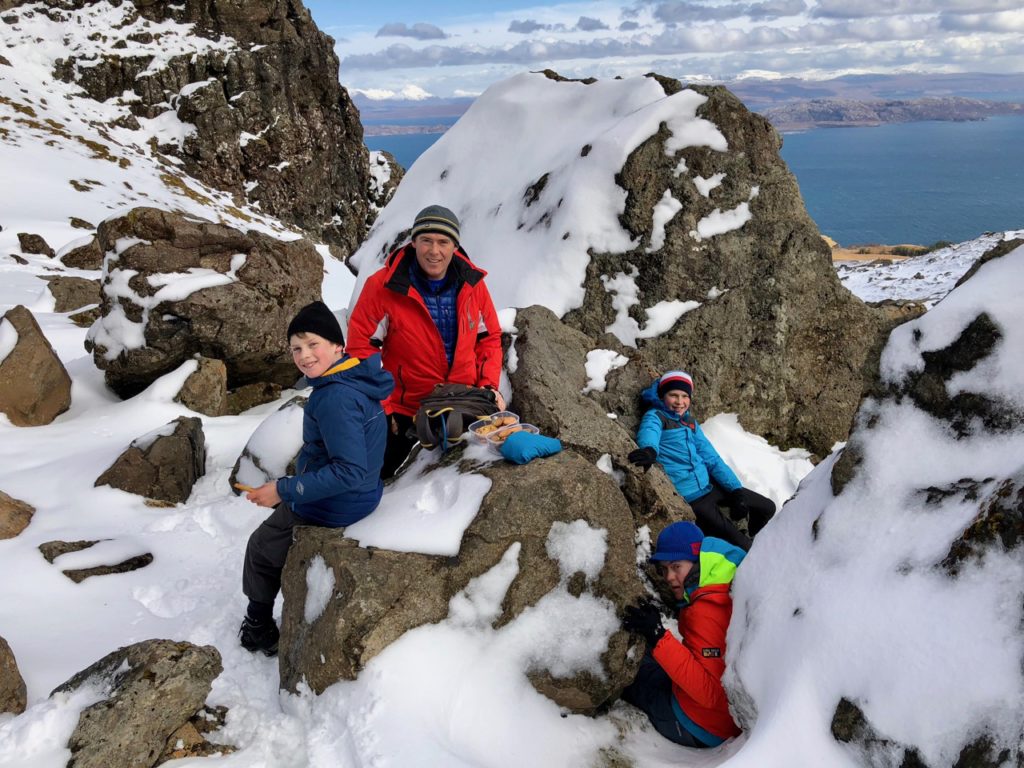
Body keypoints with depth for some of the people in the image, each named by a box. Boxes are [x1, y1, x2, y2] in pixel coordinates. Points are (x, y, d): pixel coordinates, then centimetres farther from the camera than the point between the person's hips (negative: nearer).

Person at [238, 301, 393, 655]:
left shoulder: (335, 397, -30)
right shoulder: (357, 376, -1)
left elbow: (350, 470, -33)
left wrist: (283, 490, -26)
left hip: (332, 507, -9)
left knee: (261, 548, 16)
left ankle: (259, 628, 37)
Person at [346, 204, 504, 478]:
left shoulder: (472, 283, -8)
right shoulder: (383, 286, -19)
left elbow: (489, 338, 4)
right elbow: (361, 347, -15)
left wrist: (489, 385, -8)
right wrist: (380, 406, -16)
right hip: (403, 409, -2)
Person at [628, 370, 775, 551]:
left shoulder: (690, 422, 14)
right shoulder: (655, 417, -6)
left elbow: (711, 458, 11)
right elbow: (648, 433, -31)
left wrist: (736, 489, -2)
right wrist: (649, 449, -55)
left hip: (709, 486, 7)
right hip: (688, 497, -7)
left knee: (767, 507, 15)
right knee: (734, 539, -6)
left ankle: (749, 545, 39)